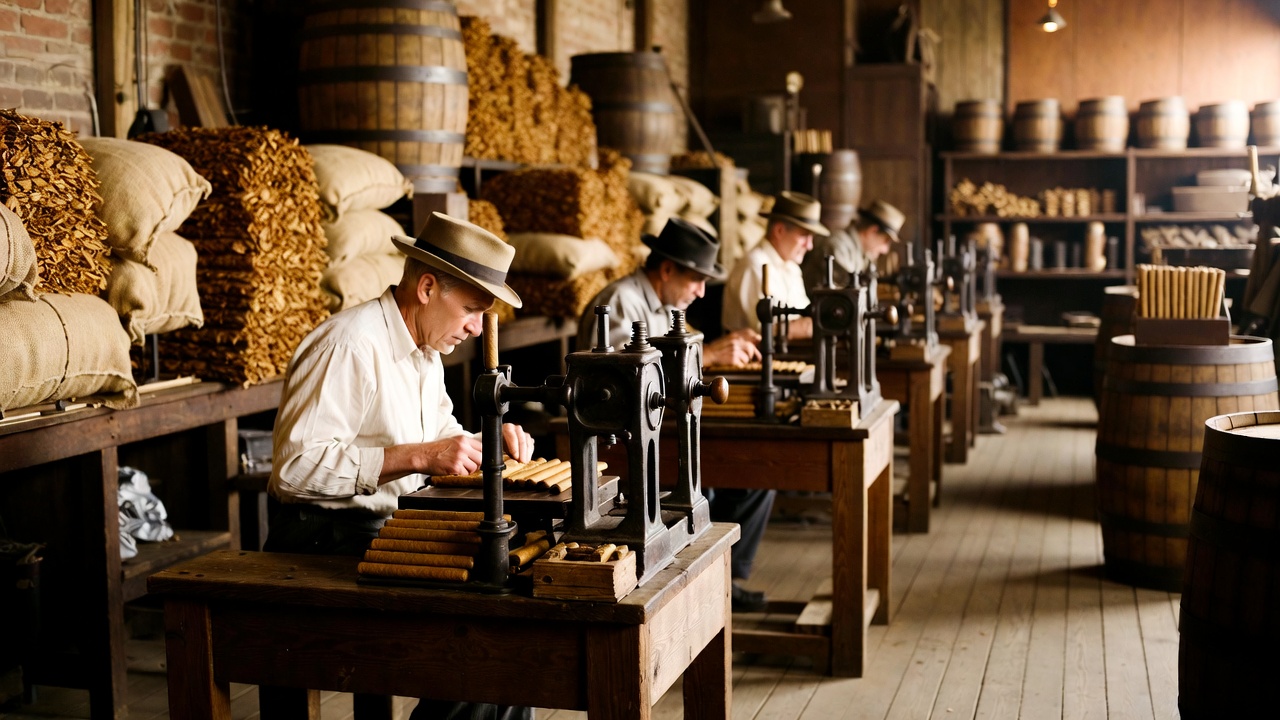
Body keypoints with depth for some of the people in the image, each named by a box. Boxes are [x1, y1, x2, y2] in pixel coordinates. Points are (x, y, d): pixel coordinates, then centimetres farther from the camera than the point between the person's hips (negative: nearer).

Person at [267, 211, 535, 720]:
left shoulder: (424, 350, 12)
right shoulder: (349, 346, -19)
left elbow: (440, 438, 25)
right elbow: (296, 464, -27)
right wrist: (419, 456, -29)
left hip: (394, 532, 9)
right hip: (327, 543, -9)